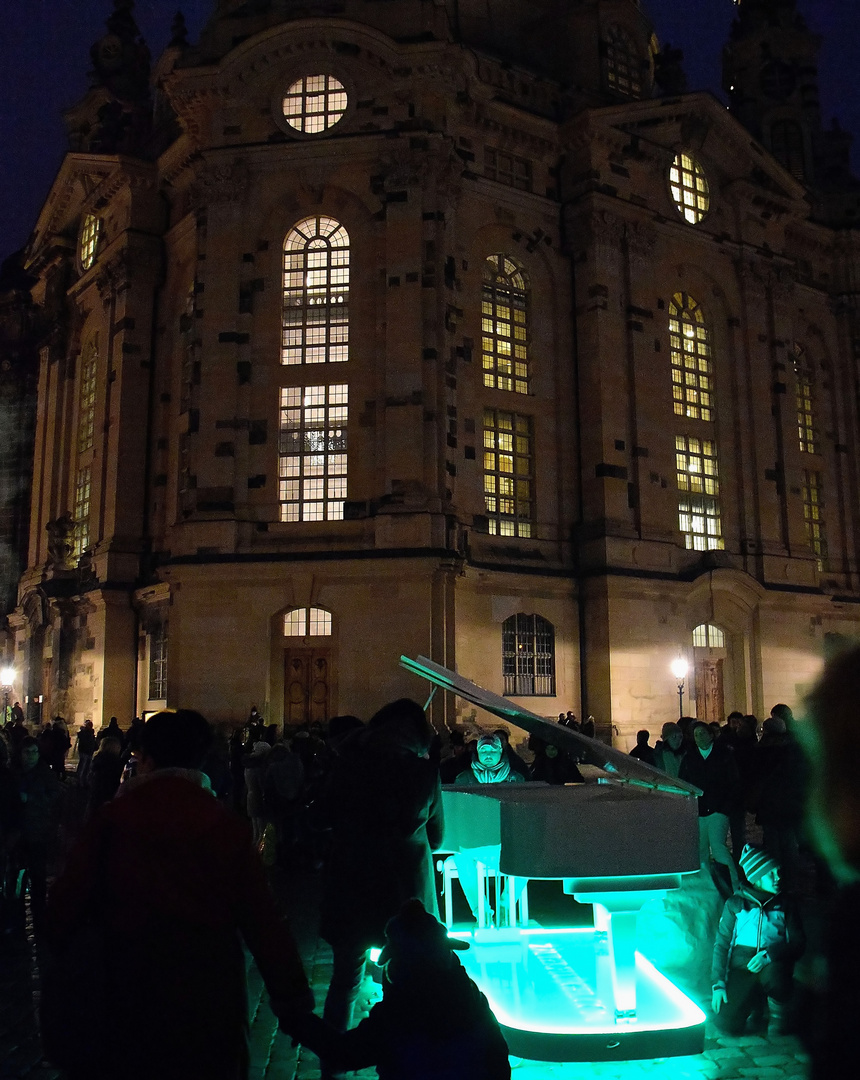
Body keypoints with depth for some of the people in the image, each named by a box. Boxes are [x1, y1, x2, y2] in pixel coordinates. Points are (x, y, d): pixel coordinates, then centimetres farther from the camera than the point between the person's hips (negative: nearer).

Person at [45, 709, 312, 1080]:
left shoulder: (110, 818, -10)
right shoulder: (227, 826, -11)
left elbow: (66, 903, -11)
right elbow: (262, 920, -12)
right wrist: (293, 1001, -4)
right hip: (211, 998, 0)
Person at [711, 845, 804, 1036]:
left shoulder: (783, 906, 8)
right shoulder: (735, 904, 4)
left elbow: (798, 942, -2)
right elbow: (721, 943, 5)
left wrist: (768, 955, -20)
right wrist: (718, 984, -6)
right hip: (741, 968, 1)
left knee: (774, 973, -37)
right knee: (727, 1024, -16)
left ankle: (776, 1018, -6)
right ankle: (755, 1000, 15)